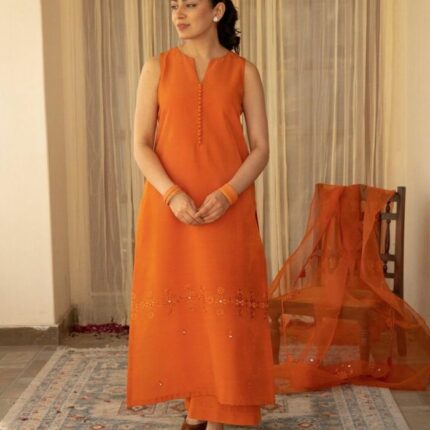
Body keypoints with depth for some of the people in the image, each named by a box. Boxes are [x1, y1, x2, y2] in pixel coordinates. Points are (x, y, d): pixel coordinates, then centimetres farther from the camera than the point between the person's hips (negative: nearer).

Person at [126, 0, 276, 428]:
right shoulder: (157, 67, 5)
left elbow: (260, 148, 1)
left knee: (223, 308, 0)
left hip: (228, 209, 0)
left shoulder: (243, 72, 5)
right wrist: (172, 193, -15)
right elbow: (141, 144, 0)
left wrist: (227, 193, -15)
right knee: (179, 306, 4)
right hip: (169, 206, 1)